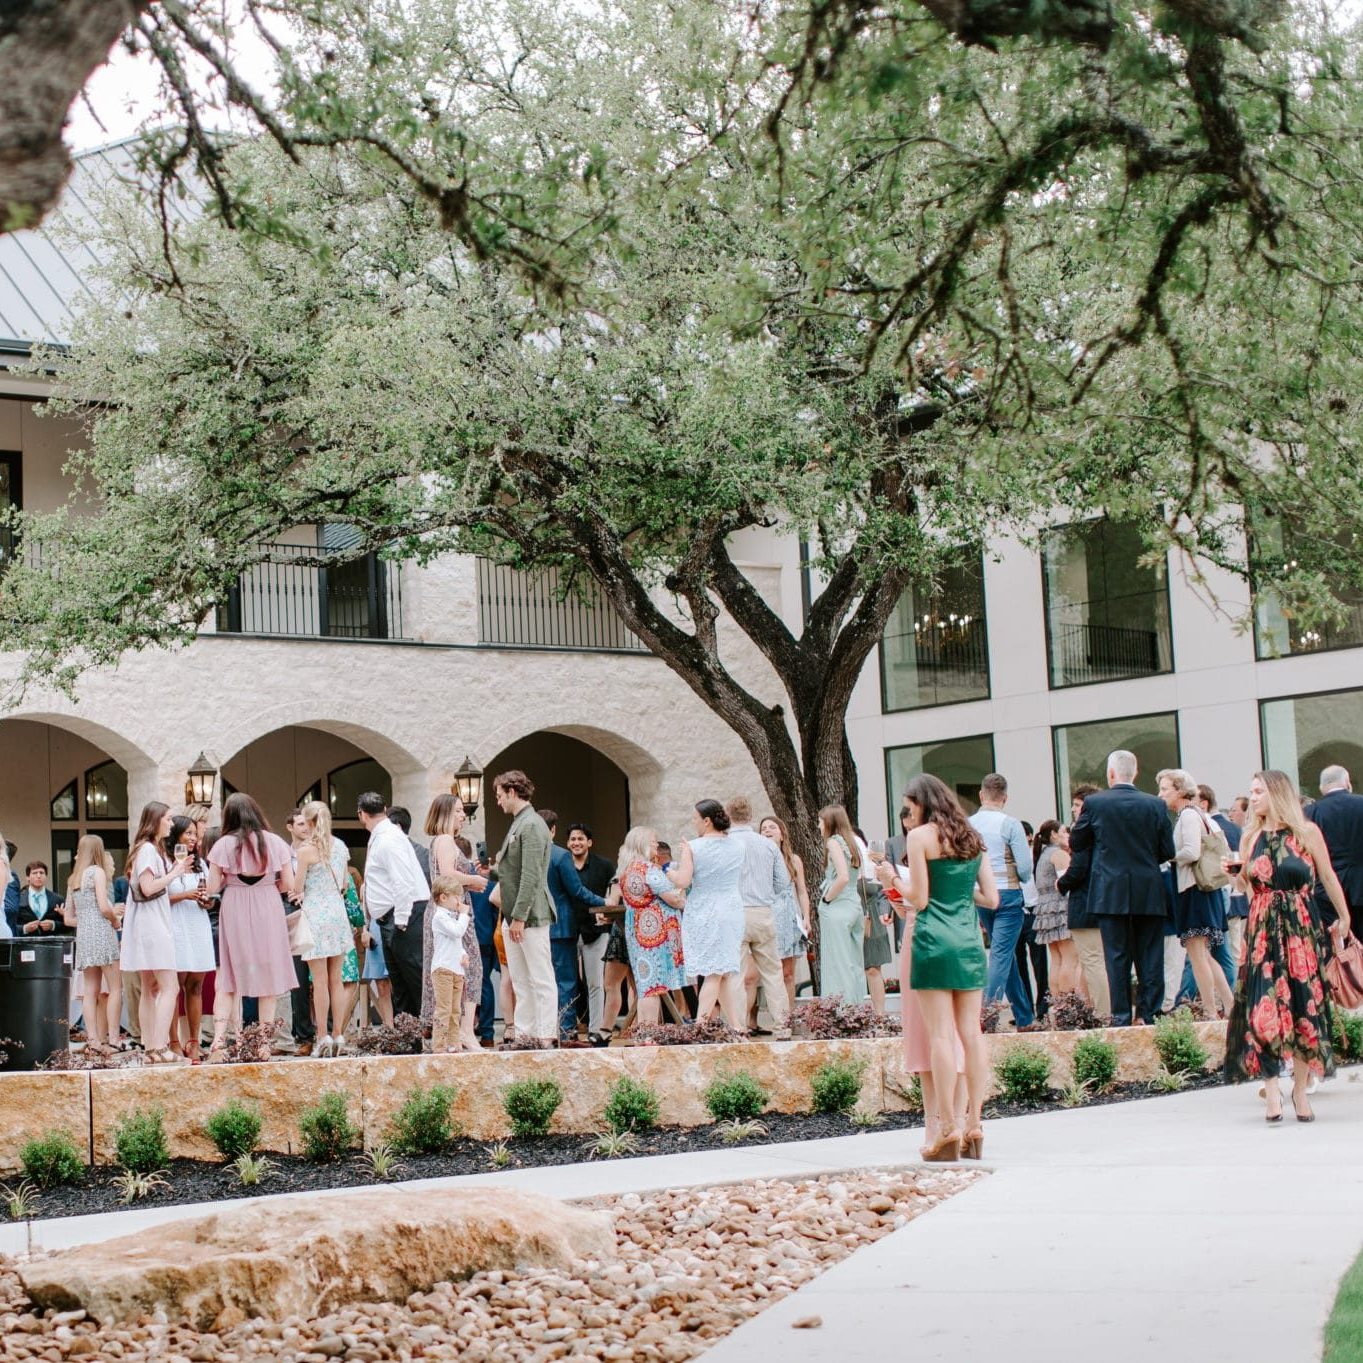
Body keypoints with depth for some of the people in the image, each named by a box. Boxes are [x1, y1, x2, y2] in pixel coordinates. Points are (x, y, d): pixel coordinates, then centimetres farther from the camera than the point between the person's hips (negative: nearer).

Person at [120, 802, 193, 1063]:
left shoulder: (153, 850, 20)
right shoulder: (147, 850, -11)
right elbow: (147, 887, -20)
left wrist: (174, 871, 10)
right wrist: (174, 873, -11)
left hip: (154, 924, 11)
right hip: (151, 924, -11)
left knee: (151, 989, 8)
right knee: (169, 987, -14)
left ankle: (151, 1049, 8)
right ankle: (160, 1048, -19)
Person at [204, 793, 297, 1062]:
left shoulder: (223, 845, -4)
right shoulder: (275, 842, -1)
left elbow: (212, 888, -6)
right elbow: (288, 885, -1)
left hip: (234, 914, -1)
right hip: (267, 912, 1)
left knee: (228, 979, 5)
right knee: (268, 976, 8)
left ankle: (219, 1039, -10)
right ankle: (264, 1044, 7)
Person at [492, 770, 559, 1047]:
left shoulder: (531, 825, -14)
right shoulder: (517, 824, 15)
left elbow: (531, 876, -20)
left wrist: (519, 917, -22)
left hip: (531, 915, -10)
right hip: (513, 915, 10)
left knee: (541, 979, -4)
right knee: (521, 981, 11)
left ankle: (546, 1035, -2)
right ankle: (524, 1033, 14)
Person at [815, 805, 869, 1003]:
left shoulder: (834, 841, -9)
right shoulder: (853, 841, 14)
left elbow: (843, 877, -20)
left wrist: (827, 898, -9)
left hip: (836, 908, -8)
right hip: (855, 905, 8)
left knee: (838, 966, -6)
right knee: (855, 965, 10)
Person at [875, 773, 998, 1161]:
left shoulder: (921, 837, -5)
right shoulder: (973, 838, 12)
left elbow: (919, 899, -8)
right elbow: (991, 898, 11)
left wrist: (893, 878, 8)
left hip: (934, 940, -5)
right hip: (970, 940, 5)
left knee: (941, 1034, -5)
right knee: (971, 1033, 6)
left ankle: (948, 1129, -7)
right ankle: (974, 1126, 7)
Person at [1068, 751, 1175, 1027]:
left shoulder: (1095, 803, -5)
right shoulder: (1156, 805, -1)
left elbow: (1076, 843, 4)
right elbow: (1168, 851, 3)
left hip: (1111, 893, -1)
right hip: (1149, 894, 1)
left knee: (1117, 957, 2)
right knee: (1149, 957, 7)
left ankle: (1122, 1016, 0)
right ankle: (1149, 1013, 6)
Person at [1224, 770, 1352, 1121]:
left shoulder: (1307, 832, -1)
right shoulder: (1251, 836, 8)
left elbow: (1328, 877, 7)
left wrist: (1343, 917, 11)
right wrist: (1236, 871, -7)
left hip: (1302, 928, -2)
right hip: (1262, 930, 2)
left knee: (1304, 1005, 0)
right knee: (1263, 1005, -9)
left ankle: (1300, 1089, 10)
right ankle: (1271, 1088, -6)